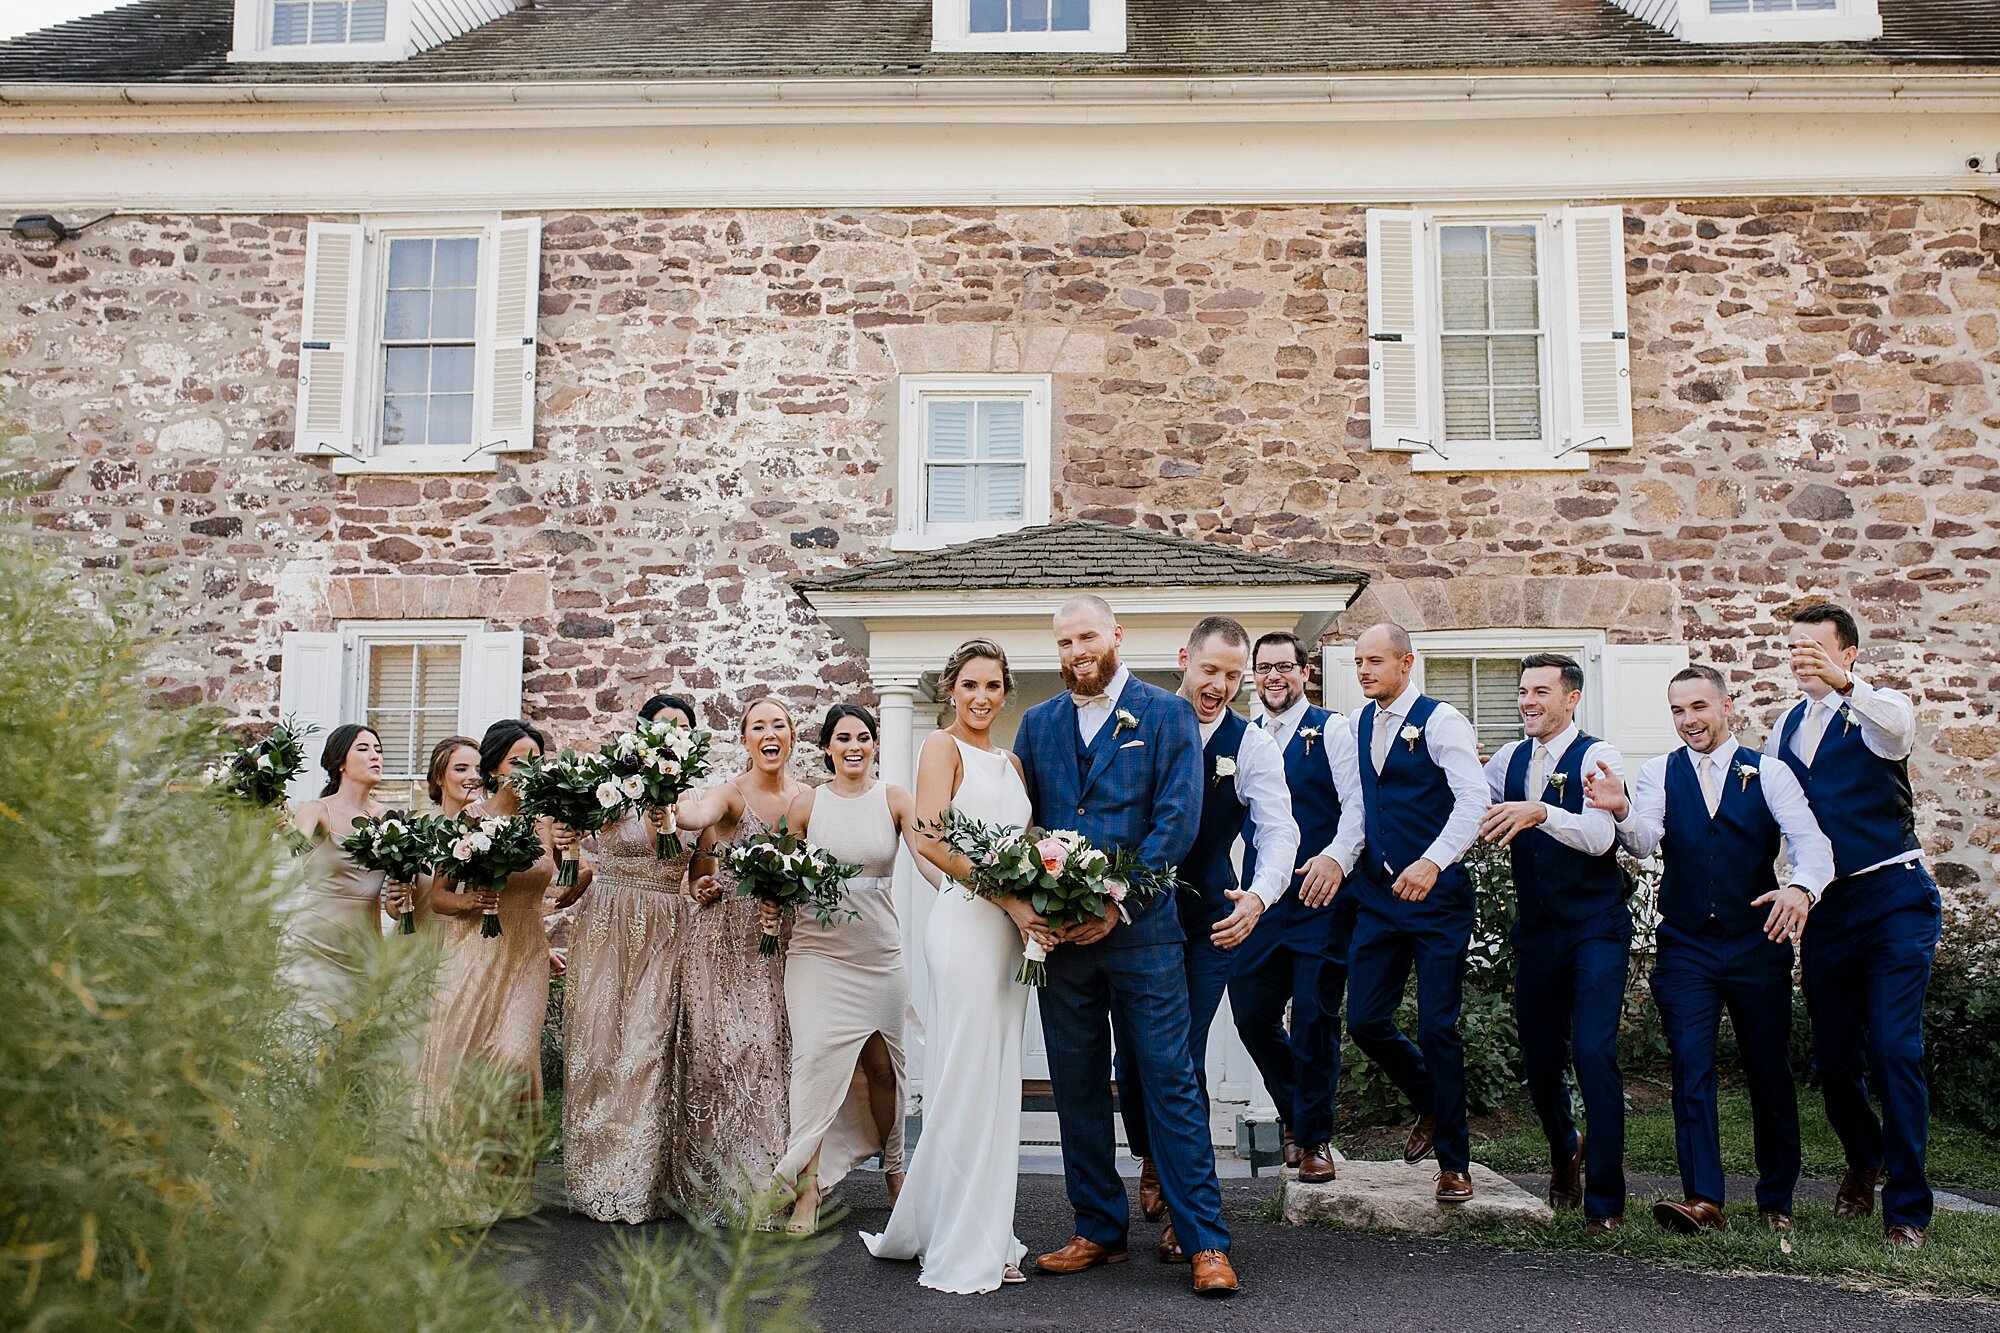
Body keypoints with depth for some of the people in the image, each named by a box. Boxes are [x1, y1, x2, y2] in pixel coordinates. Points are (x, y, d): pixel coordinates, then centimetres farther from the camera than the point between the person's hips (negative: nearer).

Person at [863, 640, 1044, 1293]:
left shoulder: (1011, 761, 20)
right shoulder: (942, 747, -2)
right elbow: (931, 839, -14)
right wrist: (1010, 899, -18)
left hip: (1014, 929, 7)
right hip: (966, 922, -7)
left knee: (997, 1083, 12)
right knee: (966, 1081, -4)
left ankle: (987, 1237, 22)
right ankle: (960, 1250, 6)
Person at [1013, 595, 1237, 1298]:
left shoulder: (1167, 714, 1)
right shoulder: (1038, 723, 13)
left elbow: (1178, 819, -7)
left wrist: (1116, 902, -13)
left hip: (1141, 929, -4)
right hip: (1060, 932, 4)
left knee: (1169, 1081, -2)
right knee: (1078, 1088, 9)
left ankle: (1205, 1241, 6)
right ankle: (1100, 1231, 22)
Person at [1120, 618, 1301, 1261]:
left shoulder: (1251, 745, -3)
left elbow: (1278, 830, -10)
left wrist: (1259, 896, -29)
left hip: (1207, 924, -1)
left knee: (1183, 1058, -4)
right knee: (1131, 1055, 8)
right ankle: (1150, 1163, 38)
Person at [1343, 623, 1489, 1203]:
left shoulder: (1440, 720, -9)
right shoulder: (1359, 724, 10)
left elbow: (1474, 800, -19)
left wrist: (1432, 862, -30)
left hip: (1436, 895, -6)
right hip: (1377, 895, 6)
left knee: (1436, 1027, -3)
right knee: (1365, 1020, 4)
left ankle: (1454, 1162, 13)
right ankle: (1430, 1103, 33)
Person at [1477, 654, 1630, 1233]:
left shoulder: (1598, 757, -8)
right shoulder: (1510, 759, 9)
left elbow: (1599, 836, -23)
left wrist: (1540, 812, -39)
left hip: (1595, 929, -5)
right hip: (1534, 930, 5)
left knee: (1593, 1054, -15)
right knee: (1538, 1061, 11)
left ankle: (1605, 1198, -1)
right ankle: (1566, 1152, 41)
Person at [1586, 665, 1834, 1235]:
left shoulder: (1769, 773, 3)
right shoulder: (1659, 773, 6)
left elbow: (1810, 839, -11)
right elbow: (1644, 841, -10)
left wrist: (1801, 887, -33)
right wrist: (1621, 810, -33)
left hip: (1758, 944, 0)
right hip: (1686, 947, 0)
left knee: (1770, 1071, 9)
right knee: (1691, 1067, -9)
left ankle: (1776, 1199, 23)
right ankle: (1703, 1199, -10)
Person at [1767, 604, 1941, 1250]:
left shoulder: (1878, 708, -5)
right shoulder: (1785, 727, 12)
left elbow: (1897, 731, -31)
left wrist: (1844, 683, -48)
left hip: (1892, 899, -5)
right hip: (1823, 908, 5)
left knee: (1895, 1051, -10)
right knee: (1832, 1058, 12)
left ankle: (1906, 1208, 3)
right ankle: (1865, 1160, 40)